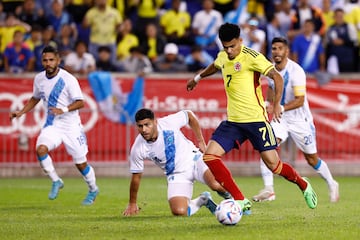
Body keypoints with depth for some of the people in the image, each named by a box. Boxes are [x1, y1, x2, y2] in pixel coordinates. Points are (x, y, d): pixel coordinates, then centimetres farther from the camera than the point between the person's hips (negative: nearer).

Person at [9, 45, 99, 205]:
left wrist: (62, 110, -29)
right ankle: (56, 181, -4)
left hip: (71, 125, -4)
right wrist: (21, 112, 10)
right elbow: (35, 99, 20)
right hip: (51, 125, 4)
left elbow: (80, 102, -15)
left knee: (80, 163, 2)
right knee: (40, 149, -24)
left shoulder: (68, 79, -15)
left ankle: (93, 190, 30)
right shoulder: (39, 79, 2)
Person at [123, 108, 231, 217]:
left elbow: (189, 115, 1)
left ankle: (229, 197, 9)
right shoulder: (137, 149, -17)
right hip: (177, 174, 1)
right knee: (179, 212, -21)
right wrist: (132, 204, 7)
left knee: (217, 184, -30)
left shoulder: (169, 123, -20)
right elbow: (136, 176, -2)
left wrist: (201, 142, 4)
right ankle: (202, 200, 14)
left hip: (194, 158, -1)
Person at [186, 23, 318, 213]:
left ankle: (303, 185, 27)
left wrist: (277, 104, -25)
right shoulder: (223, 57, 9)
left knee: (273, 164, -6)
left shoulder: (251, 57, -13)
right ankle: (240, 201, -7)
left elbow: (277, 77, -15)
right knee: (210, 155, -11)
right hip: (232, 121, 7)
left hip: (255, 119, -6)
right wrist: (198, 78, 49)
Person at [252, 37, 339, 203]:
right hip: (280, 120, 5)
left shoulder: (296, 71, -22)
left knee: (312, 159, 8)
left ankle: (332, 185, 35)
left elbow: (300, 101, -26)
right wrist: (269, 102, 5)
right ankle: (268, 190, -23)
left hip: (300, 120, -5)